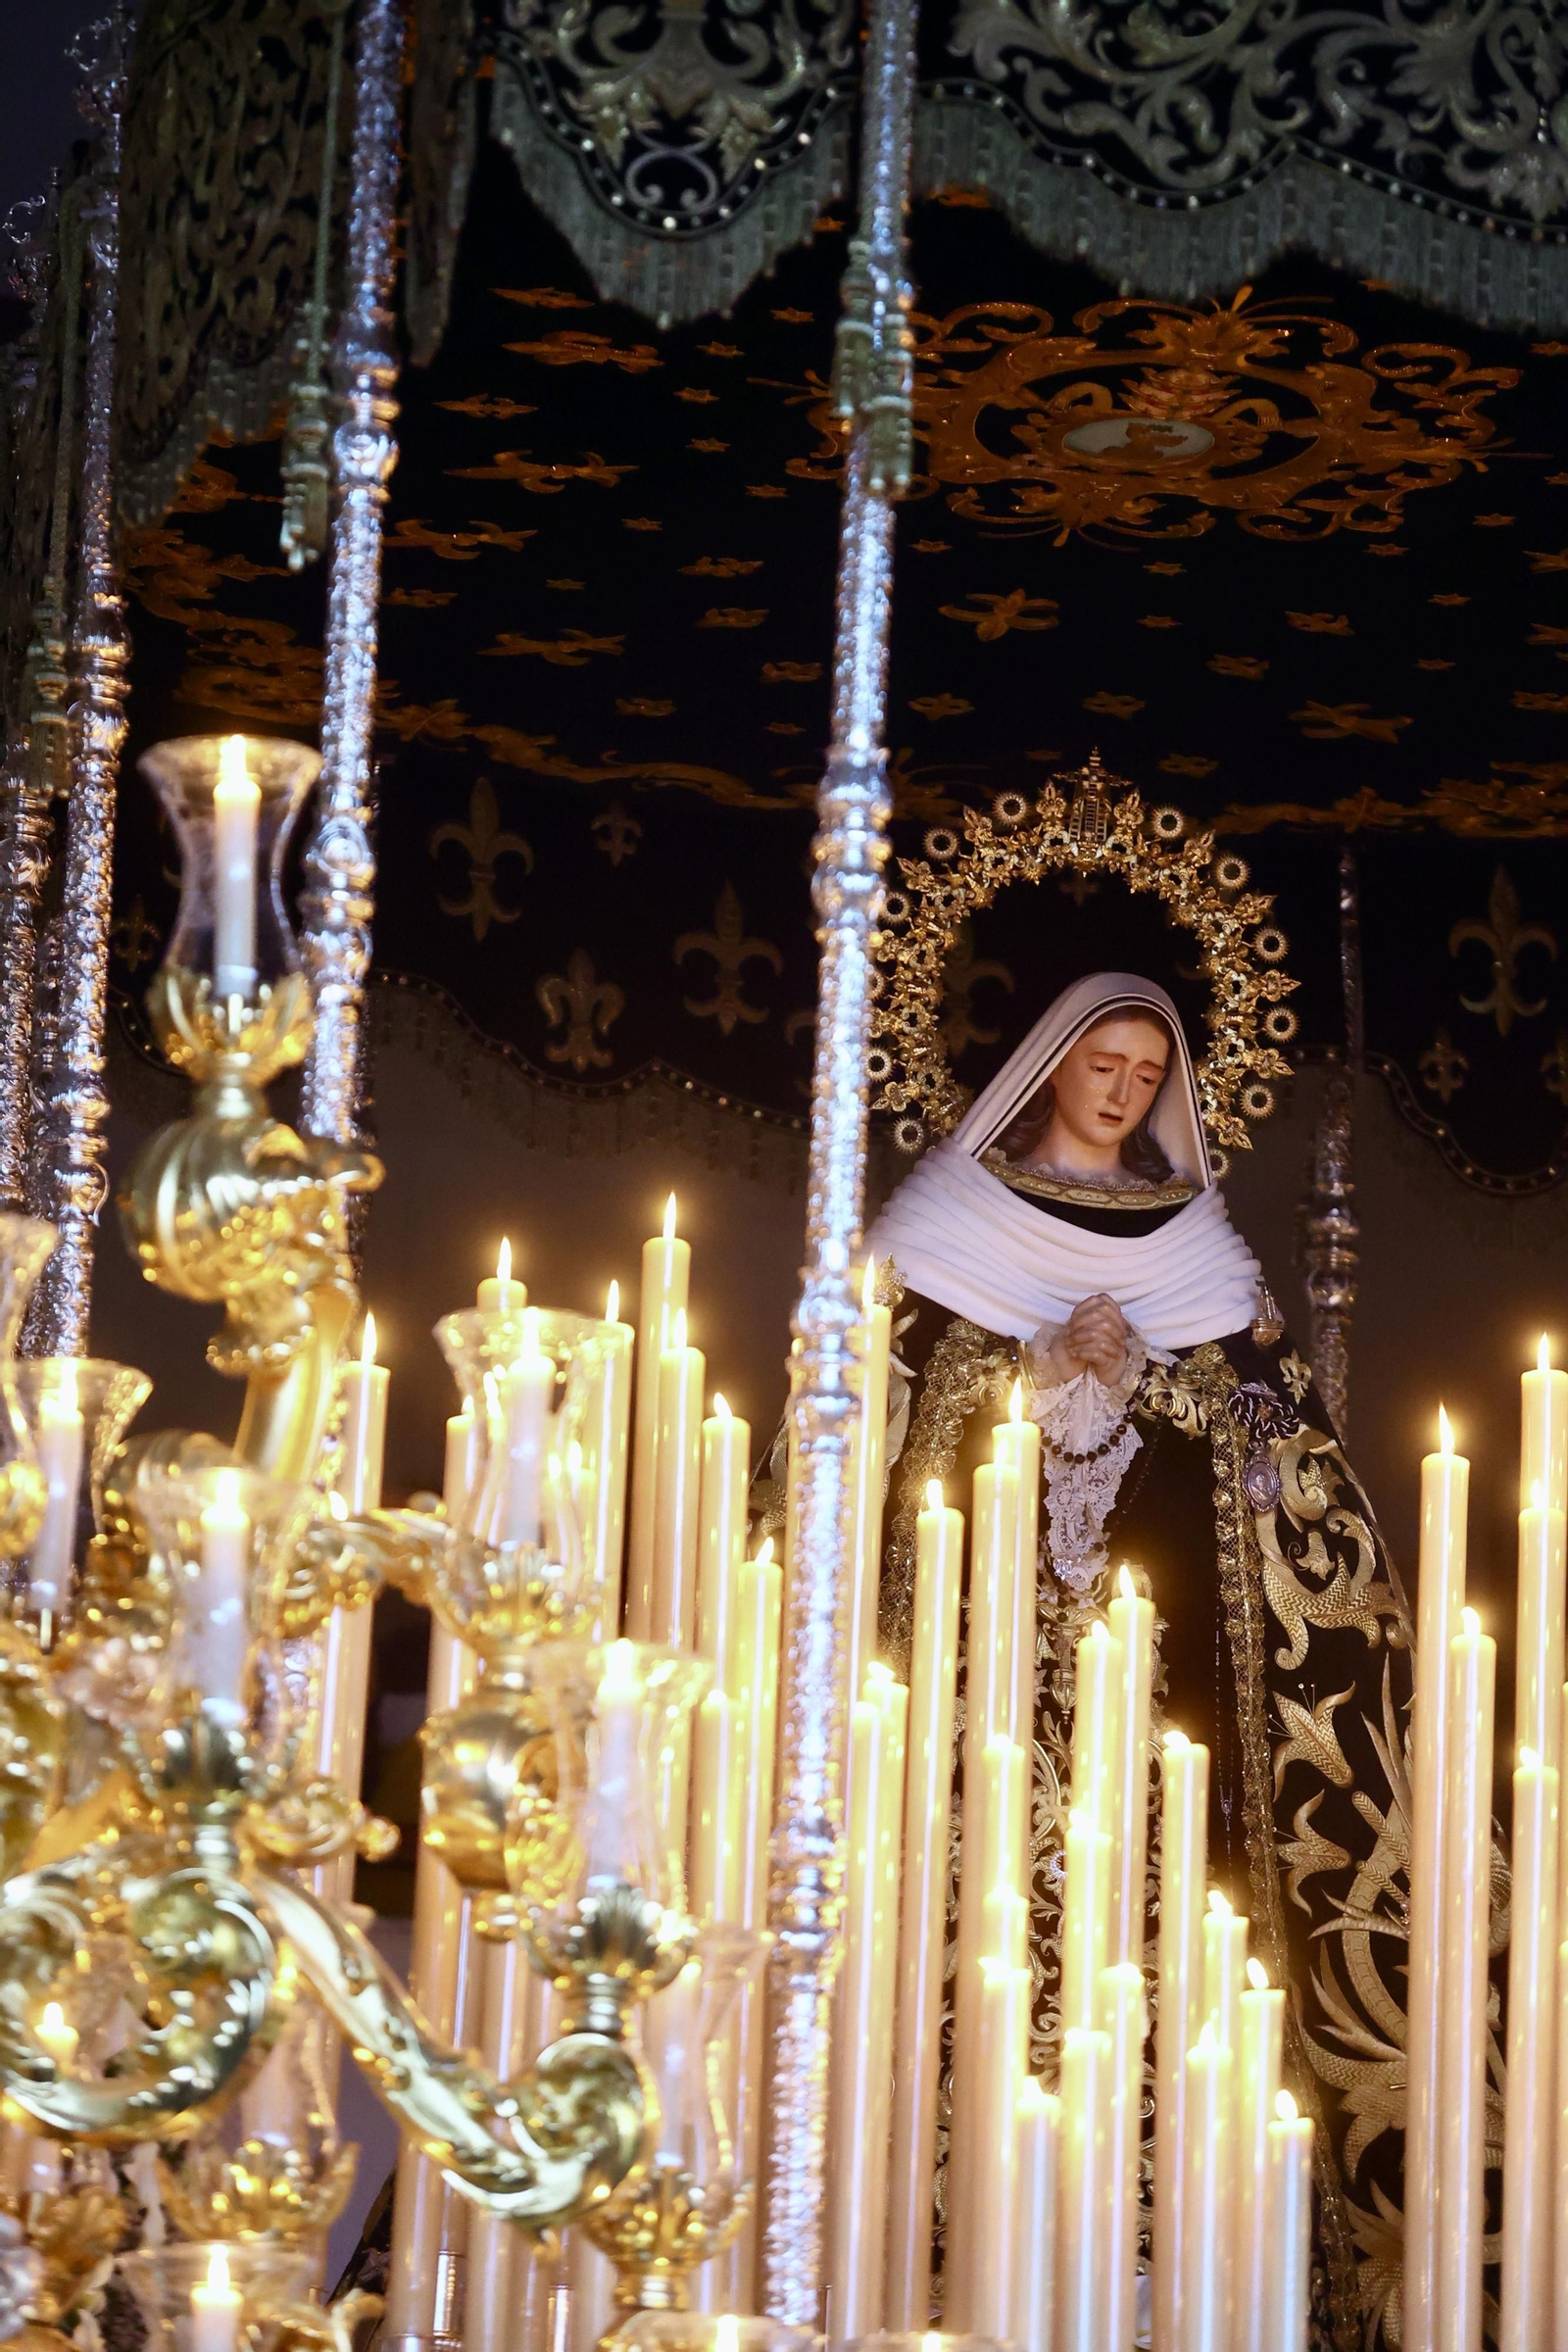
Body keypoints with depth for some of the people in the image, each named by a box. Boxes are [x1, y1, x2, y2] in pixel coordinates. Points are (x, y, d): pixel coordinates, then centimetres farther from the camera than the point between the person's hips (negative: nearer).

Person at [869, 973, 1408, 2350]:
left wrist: (1135, 1371, -7)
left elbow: (1268, 1407, 11)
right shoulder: (963, 1208, 11)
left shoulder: (1192, 1231, 18)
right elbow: (906, 1382, 1)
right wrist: (1053, 1364, -10)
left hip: (1150, 1596, 2)